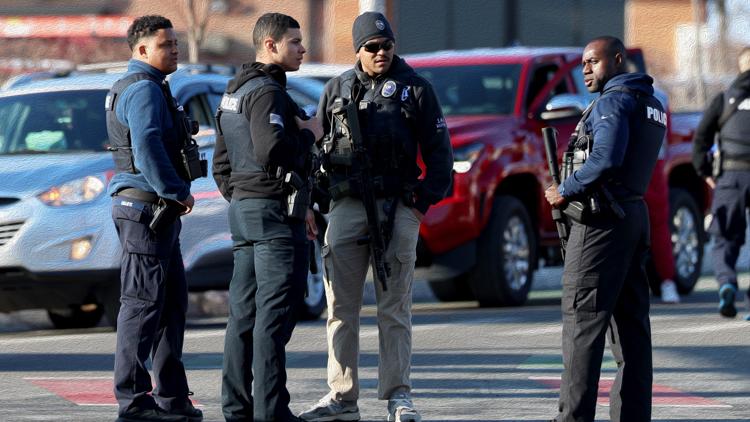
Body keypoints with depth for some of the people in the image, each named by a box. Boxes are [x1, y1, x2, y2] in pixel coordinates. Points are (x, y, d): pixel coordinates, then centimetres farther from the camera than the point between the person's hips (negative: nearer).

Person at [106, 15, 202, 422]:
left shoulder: (151, 88, 22)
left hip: (159, 210, 11)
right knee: (143, 303, -10)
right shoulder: (144, 90, -13)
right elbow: (147, 149, -25)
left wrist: (176, 195, 18)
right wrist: (178, 192, -18)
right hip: (145, 209, -11)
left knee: (171, 303, 14)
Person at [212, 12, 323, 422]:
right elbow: (271, 152, -26)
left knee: (245, 310, 10)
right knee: (274, 312, -9)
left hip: (242, 207, 10)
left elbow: (221, 163, 23)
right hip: (276, 209, -10)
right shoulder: (266, 92, -13)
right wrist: (308, 134, -11)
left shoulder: (233, 94, 18)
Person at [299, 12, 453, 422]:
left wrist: (425, 200, -4)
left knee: (394, 307, -1)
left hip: (397, 207, -3)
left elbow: (438, 149, 4)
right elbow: (316, 146, 16)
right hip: (346, 206, 3)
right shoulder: (337, 90, 11)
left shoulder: (414, 88, 4)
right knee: (341, 307, 3)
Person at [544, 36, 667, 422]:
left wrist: (566, 191, -11)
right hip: (635, 213, 10)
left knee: (582, 319, -10)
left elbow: (606, 159, -22)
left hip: (602, 220, -9)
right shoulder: (651, 104, 19)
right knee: (630, 321, 8)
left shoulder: (613, 101, -10)